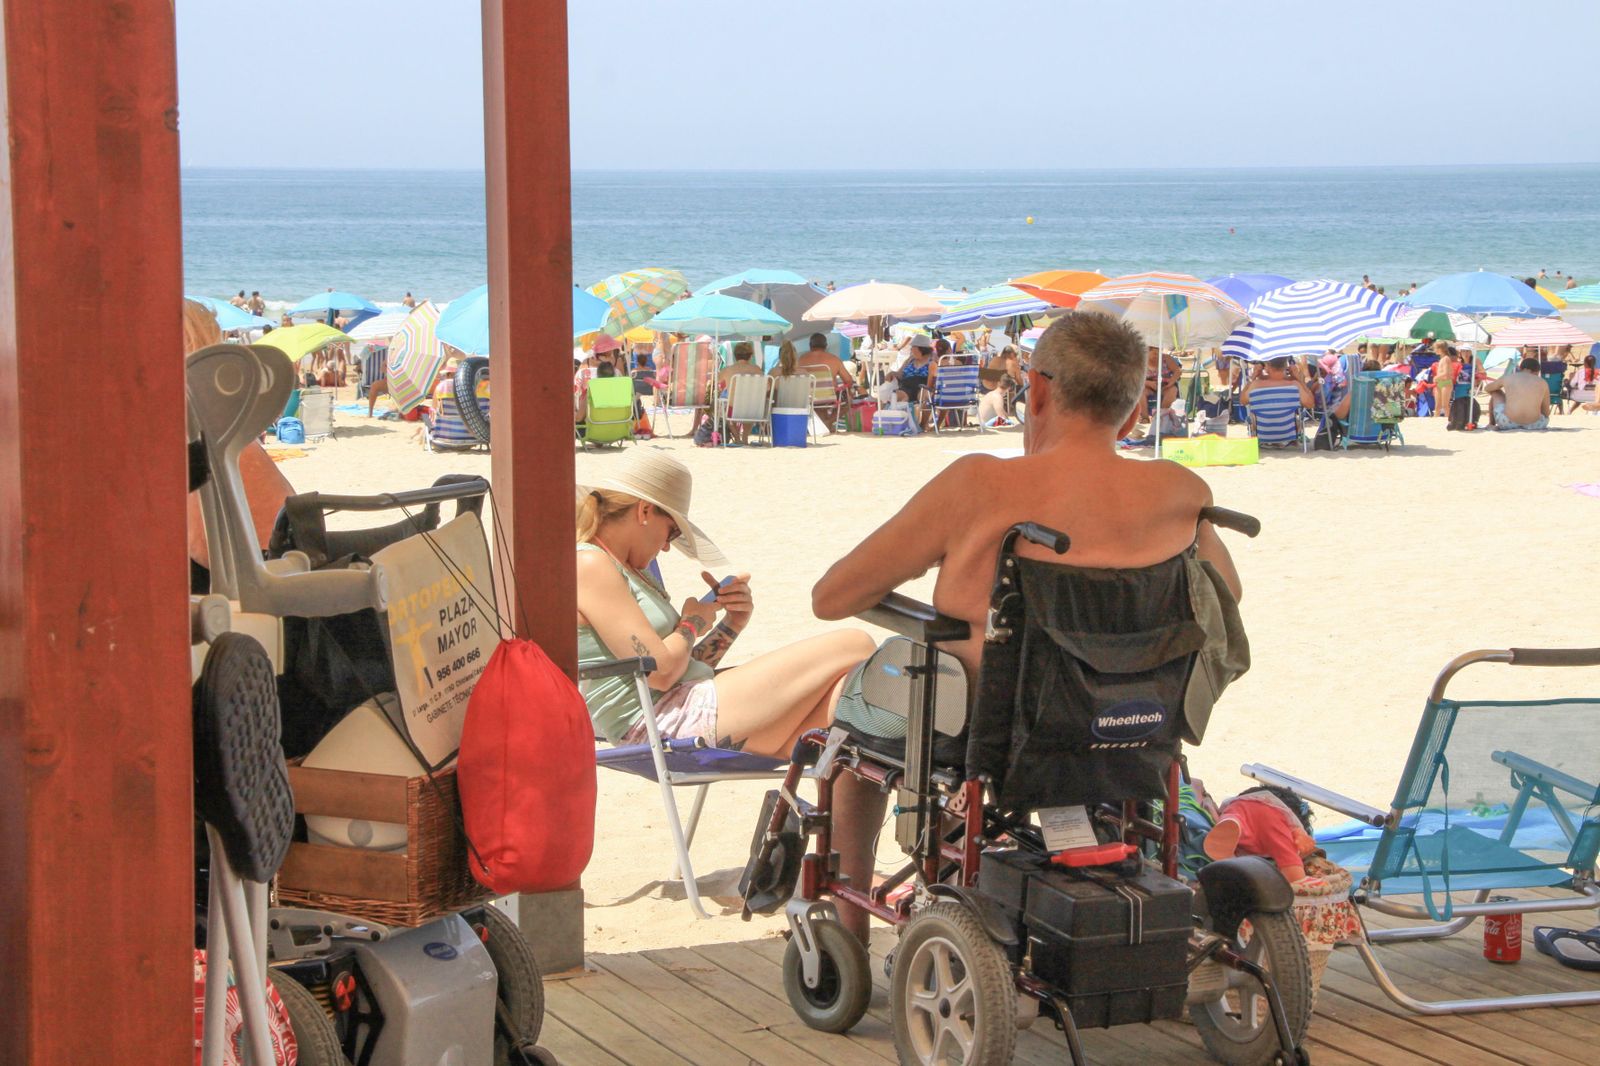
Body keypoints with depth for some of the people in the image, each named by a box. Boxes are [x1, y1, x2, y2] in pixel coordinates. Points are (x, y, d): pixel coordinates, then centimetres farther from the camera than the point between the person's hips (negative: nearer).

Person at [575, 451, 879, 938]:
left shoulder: (619, 569, 24)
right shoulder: (589, 566, -9)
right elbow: (660, 670, -17)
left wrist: (730, 623, 6)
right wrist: (693, 620, 1)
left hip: (692, 714, 11)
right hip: (675, 722, -11)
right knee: (856, 647, -8)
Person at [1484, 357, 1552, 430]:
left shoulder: (1508, 378, 10)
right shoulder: (1542, 382, 10)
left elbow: (1487, 388, 31)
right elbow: (1546, 413, 15)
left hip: (1508, 423, 0)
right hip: (1534, 424, 0)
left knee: (1496, 392, 31)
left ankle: (1491, 424, 41)